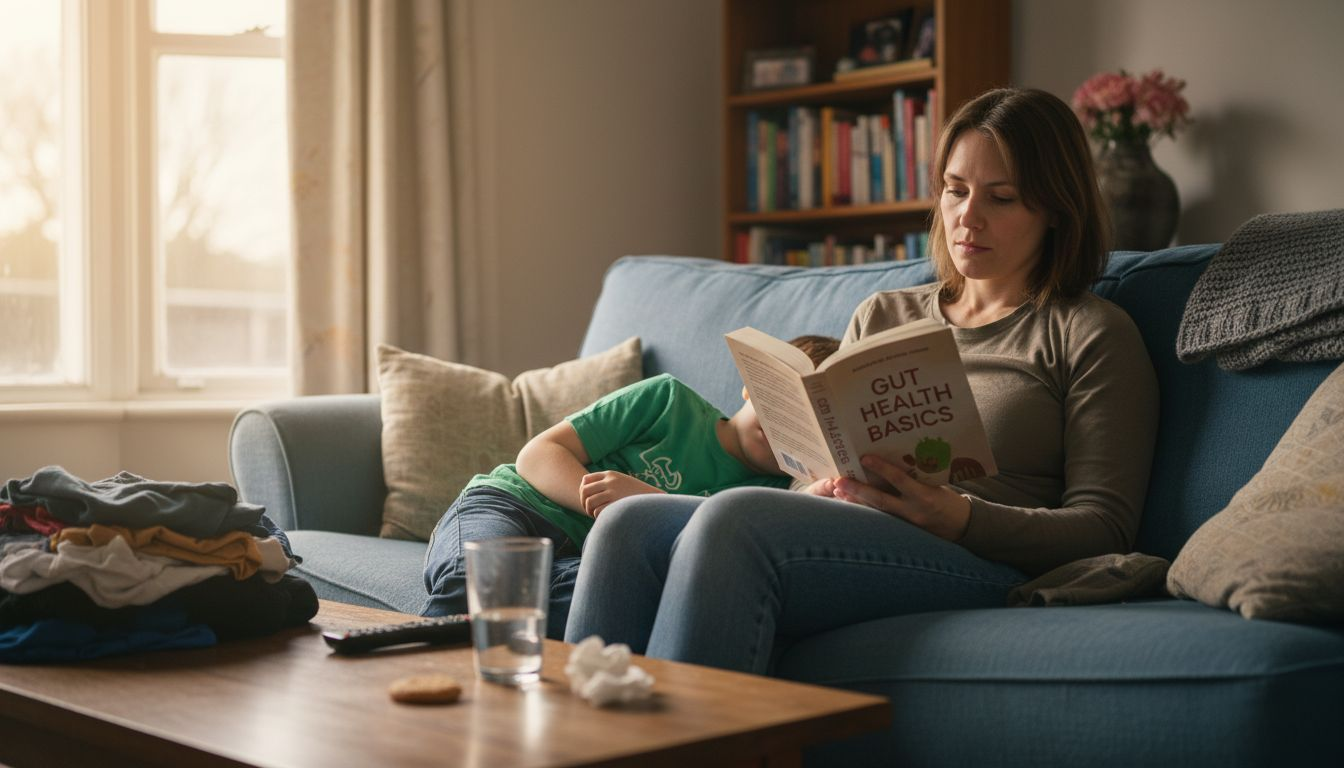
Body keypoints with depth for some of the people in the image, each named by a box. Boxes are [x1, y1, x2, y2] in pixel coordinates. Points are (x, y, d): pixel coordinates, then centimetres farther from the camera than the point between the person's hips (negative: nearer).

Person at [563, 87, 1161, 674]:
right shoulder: (881, 315, 26)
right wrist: (821, 489, -1)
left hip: (984, 567, -5)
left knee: (733, 519, -34)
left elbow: (1105, 529, 0)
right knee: (627, 524, -23)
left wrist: (958, 515, -16)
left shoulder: (1093, 334, 10)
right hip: (848, 547, 6)